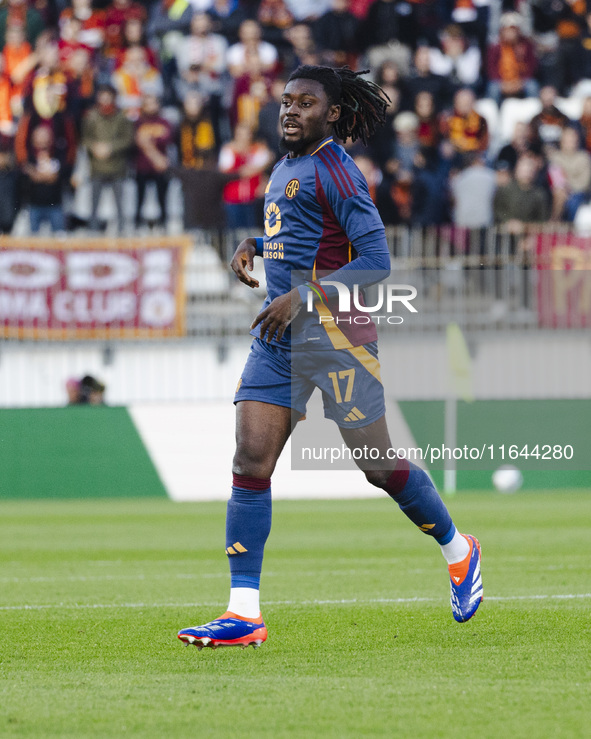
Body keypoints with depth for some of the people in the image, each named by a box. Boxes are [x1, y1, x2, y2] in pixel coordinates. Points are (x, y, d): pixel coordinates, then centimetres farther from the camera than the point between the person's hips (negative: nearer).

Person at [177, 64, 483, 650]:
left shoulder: (334, 170, -11)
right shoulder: (284, 168, 15)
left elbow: (376, 260, -17)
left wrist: (301, 296, -23)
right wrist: (252, 245, 12)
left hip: (334, 332, -8)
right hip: (278, 335, 8)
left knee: (378, 466, 0)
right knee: (250, 463, -5)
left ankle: (459, 552, 26)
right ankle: (243, 613, -7)